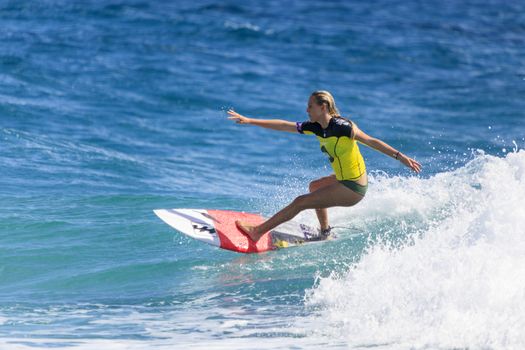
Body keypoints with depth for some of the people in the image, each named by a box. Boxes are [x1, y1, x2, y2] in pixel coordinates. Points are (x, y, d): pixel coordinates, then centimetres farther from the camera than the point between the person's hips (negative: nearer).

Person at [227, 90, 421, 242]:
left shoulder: (342, 126, -20)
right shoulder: (315, 127, 3)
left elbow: (372, 142, -19)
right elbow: (283, 125, 7)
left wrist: (400, 157, -24)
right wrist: (249, 121, 6)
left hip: (353, 189, -9)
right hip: (345, 180, 9)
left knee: (300, 202, -6)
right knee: (314, 186, 35)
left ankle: (259, 231, 2)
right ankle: (325, 233, 39)